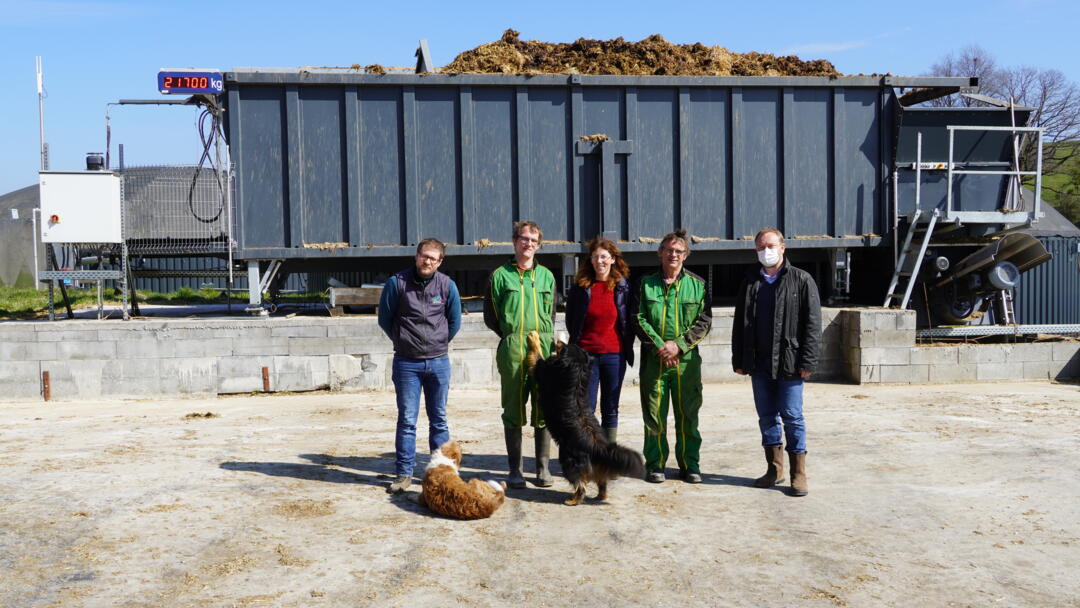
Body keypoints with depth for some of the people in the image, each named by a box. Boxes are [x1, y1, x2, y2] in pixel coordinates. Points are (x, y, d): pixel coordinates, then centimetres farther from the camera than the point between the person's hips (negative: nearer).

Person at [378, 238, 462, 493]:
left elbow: (455, 321, 11)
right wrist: (403, 341, 9)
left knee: (439, 420, 9)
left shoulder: (447, 285, -1)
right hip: (406, 363, -1)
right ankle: (403, 474, 11)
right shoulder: (397, 282, -6)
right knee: (407, 420, 3)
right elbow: (384, 318, 4)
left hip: (438, 362, 2)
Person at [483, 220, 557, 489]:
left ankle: (543, 467, 12)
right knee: (514, 411, 1)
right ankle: (515, 470, 9)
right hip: (511, 349, -2)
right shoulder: (500, 275, 6)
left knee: (544, 409, 2)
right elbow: (490, 317, 9)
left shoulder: (546, 276, 15)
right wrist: (512, 335, 5)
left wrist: (542, 336, 7)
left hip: (544, 347, 2)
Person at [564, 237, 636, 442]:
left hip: (614, 354, 1)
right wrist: (577, 343, 10)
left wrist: (626, 347, 6)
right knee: (585, 408, -2)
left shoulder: (623, 287, 3)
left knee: (610, 410, 8)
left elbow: (630, 321, 9)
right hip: (586, 354, 0)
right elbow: (570, 320, 13)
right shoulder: (580, 287, 3)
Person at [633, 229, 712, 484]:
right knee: (654, 414, 4)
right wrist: (659, 347, -11)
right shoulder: (646, 284, 6)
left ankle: (689, 464, 16)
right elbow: (639, 319, 1)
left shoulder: (698, 285, 7)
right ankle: (655, 463, 14)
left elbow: (704, 322, 2)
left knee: (688, 414, 5)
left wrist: (679, 345, -10)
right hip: (653, 359, 0)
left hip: (687, 360, 0)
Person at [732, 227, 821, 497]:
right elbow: (739, 324, 15)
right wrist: (738, 360, 9)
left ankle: (798, 473, 8)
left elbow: (812, 324, -4)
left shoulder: (801, 280, 0)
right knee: (767, 416, 10)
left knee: (792, 416, -2)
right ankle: (774, 468, 21)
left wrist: (807, 362, -11)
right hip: (759, 363, 4)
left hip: (788, 362, -4)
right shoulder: (750, 282, 13)